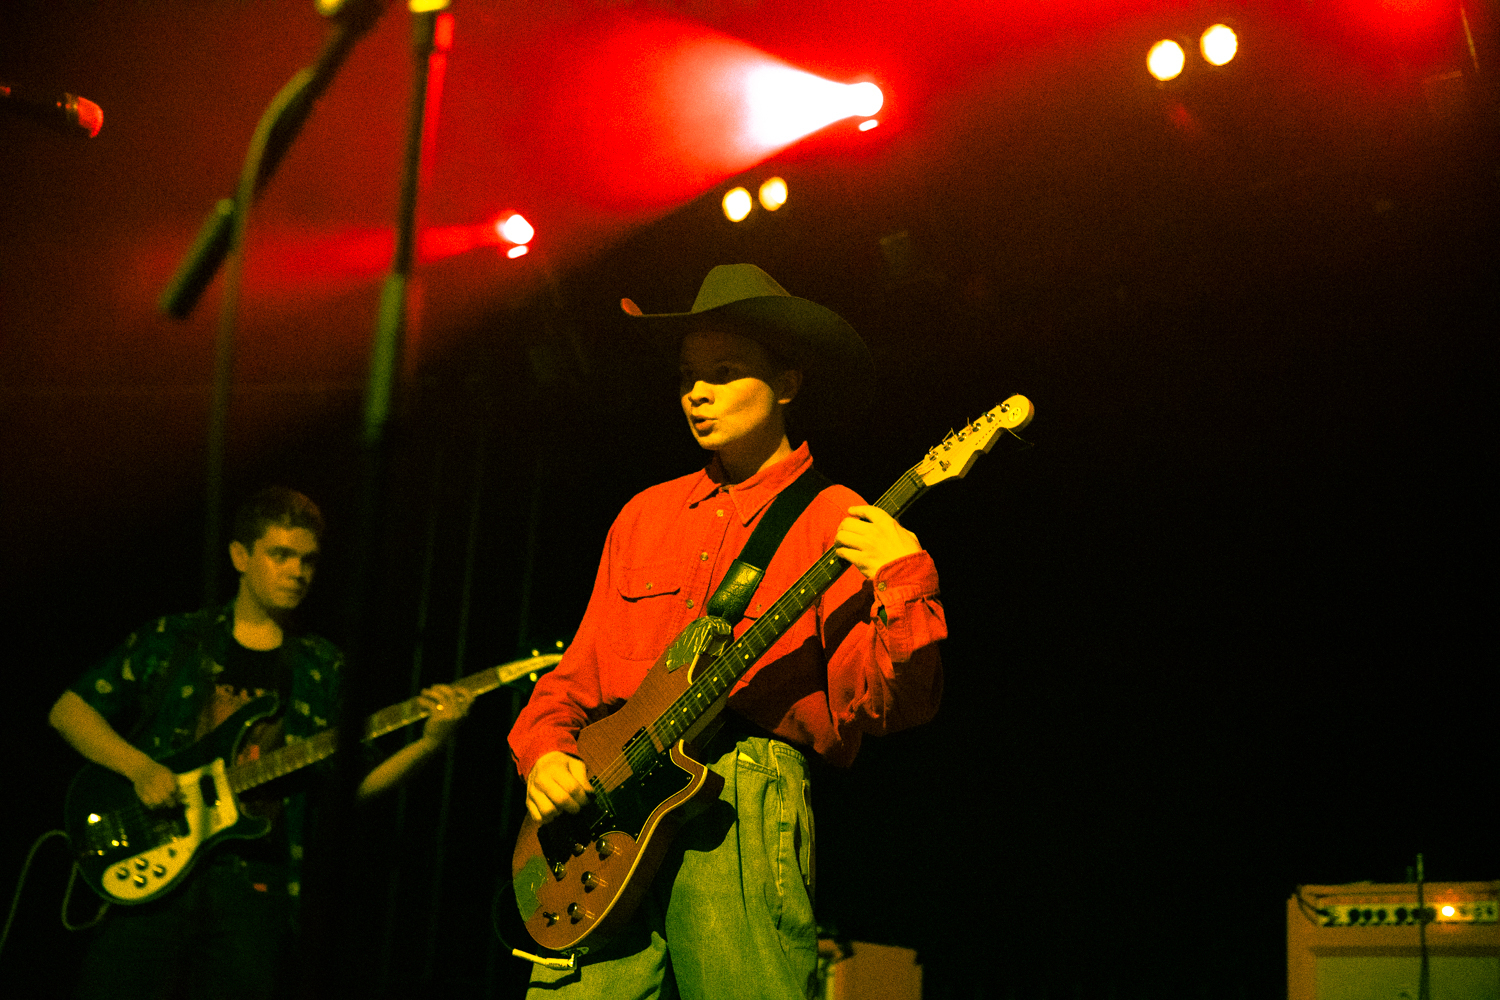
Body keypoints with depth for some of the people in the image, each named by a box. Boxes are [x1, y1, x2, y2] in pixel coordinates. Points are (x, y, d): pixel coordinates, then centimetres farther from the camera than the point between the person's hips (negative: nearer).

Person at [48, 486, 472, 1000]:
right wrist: (141, 767, -8)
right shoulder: (171, 640, 8)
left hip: (254, 883, 1)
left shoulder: (322, 670, 13)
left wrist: (428, 742, -7)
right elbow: (68, 710, 7)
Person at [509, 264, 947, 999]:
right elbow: (580, 669, 21)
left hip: (746, 810, -4)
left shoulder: (839, 525, 4)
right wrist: (543, 750, 3)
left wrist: (903, 586, -21)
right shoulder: (645, 515, 20)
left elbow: (885, 704, -6)